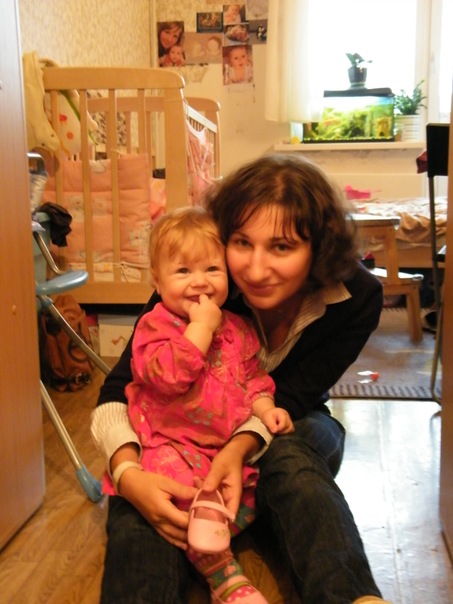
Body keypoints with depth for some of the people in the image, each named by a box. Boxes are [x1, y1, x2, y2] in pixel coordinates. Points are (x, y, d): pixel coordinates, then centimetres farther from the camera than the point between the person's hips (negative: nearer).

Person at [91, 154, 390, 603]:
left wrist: (240, 447, -41)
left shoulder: (356, 297, -22)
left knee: (290, 462, -38)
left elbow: (291, 396, -19)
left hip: (287, 429, 1)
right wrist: (128, 473, -45)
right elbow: (119, 391, -25)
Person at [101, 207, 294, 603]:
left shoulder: (238, 329, 10)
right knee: (192, 491, -29)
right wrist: (201, 327, -22)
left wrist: (265, 408, 0)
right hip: (173, 443, -6)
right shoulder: (155, 326, -7)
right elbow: (167, 375, -24)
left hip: (230, 446, 7)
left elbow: (253, 377, 19)